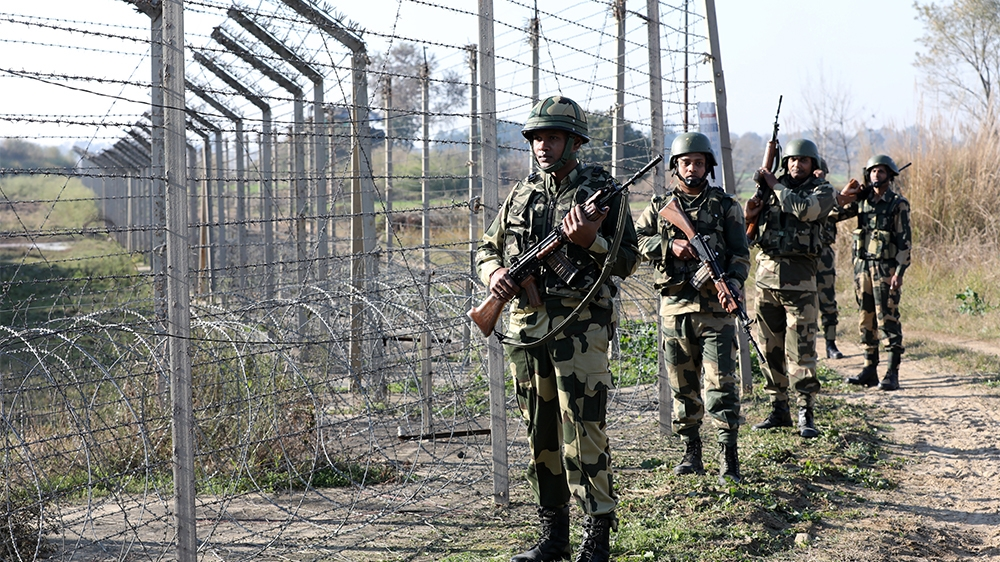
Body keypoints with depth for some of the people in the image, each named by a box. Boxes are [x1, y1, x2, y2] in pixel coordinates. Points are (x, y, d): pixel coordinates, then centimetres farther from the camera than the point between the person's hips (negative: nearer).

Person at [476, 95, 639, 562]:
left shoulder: (603, 192, 0)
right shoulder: (521, 194, 14)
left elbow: (628, 261, -3)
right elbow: (488, 248, 21)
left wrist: (589, 240, -19)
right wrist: (493, 271, -1)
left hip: (580, 327, -5)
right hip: (527, 327, 5)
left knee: (583, 429, -8)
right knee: (540, 434, 10)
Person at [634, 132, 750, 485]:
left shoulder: (725, 206, 6)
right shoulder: (660, 206, 11)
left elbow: (741, 254, 3)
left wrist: (733, 284, -15)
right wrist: (669, 245, -13)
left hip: (715, 309, -3)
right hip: (674, 308, 3)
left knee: (721, 383, -9)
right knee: (682, 386, 9)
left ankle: (729, 462, -7)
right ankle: (691, 455, 20)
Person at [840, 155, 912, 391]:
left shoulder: (898, 204, -5)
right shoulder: (862, 201, 11)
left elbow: (905, 241, -8)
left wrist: (899, 272, -15)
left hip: (886, 267, -6)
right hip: (862, 265, 6)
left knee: (888, 319, -7)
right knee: (866, 319, 8)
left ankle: (892, 374, -5)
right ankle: (870, 369, 15)